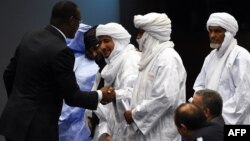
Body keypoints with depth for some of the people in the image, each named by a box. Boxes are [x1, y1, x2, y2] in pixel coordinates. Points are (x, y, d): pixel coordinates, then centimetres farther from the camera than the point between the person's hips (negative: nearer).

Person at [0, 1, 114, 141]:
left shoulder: (29, 38, 6)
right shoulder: (61, 51, -18)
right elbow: (72, 97, -13)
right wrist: (100, 95, 3)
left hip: (14, 120, 8)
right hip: (36, 127, -8)